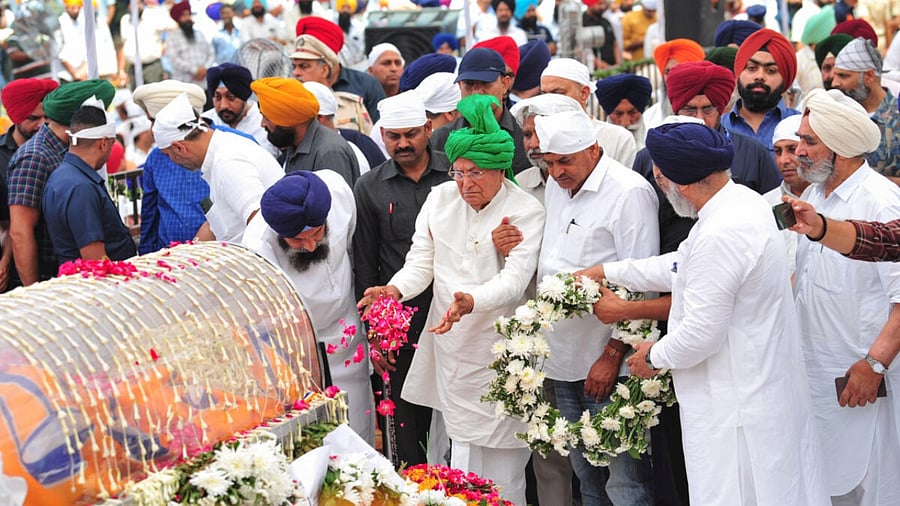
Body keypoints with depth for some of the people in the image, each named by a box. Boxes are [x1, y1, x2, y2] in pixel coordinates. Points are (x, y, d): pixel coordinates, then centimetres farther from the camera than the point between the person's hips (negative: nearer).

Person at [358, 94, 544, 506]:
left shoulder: (526, 212, -7)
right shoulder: (441, 198, 7)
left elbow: (515, 280, -18)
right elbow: (421, 262, 7)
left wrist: (471, 301, -38)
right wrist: (394, 290, -16)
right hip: (451, 347, 4)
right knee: (461, 473, 6)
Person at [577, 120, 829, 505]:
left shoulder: (720, 235, -25)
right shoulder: (742, 201, 6)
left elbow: (701, 334, -23)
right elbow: (683, 265, 21)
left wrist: (654, 357, -3)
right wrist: (608, 271, 25)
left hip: (738, 409, -10)